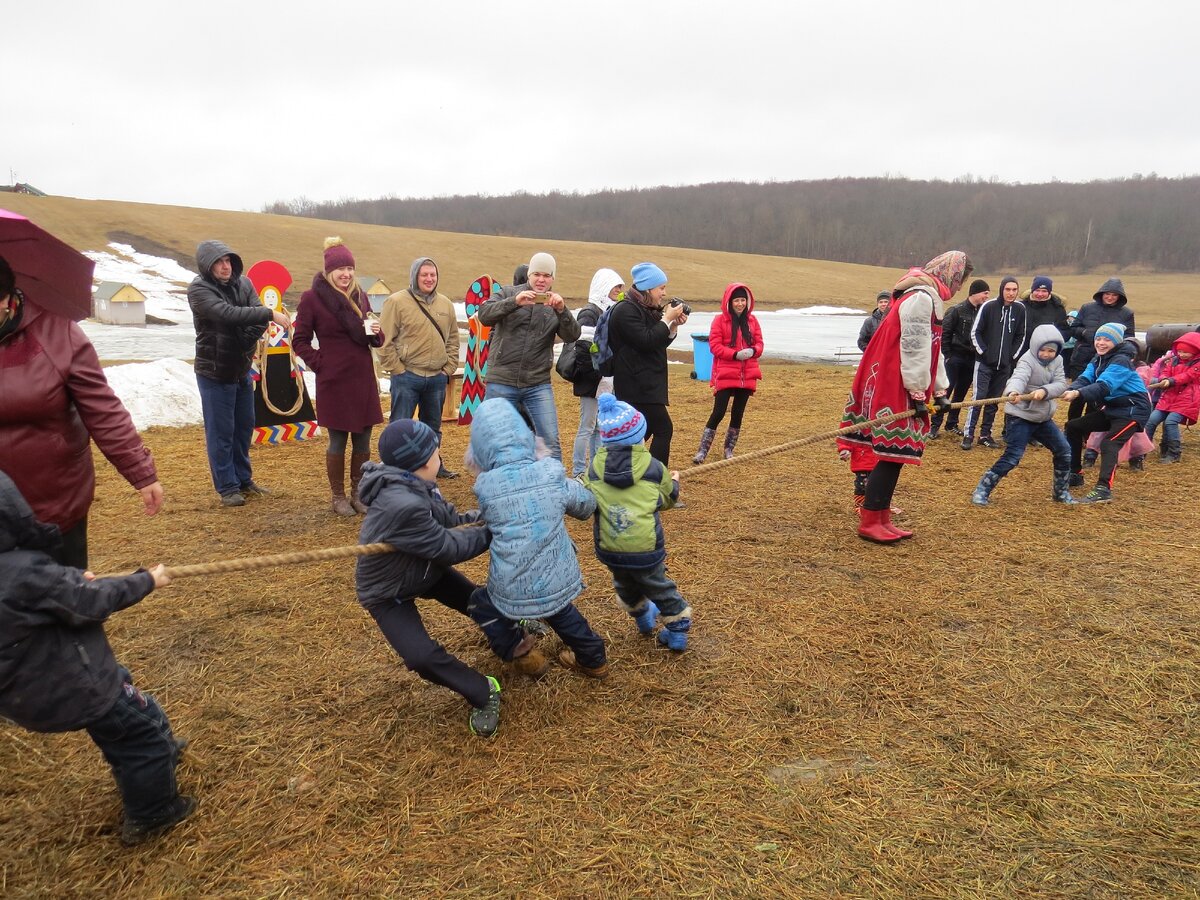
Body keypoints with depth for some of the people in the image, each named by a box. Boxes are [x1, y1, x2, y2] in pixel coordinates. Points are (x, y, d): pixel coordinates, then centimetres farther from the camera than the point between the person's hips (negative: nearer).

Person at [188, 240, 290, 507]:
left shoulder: (243, 283, 1)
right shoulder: (198, 290, -15)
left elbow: (257, 318, -10)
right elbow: (229, 314, -30)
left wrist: (246, 341, -25)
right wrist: (270, 314, -33)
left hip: (242, 370, 6)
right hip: (214, 373, -6)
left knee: (244, 426, 15)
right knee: (220, 432, 1)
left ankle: (243, 479, 30)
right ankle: (227, 487, 12)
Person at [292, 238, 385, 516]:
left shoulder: (360, 295, 11)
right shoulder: (312, 297, -5)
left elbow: (374, 340, 17)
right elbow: (300, 341, 1)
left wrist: (376, 334, -4)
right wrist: (318, 363, -9)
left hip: (363, 379, 5)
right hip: (334, 381, -5)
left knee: (362, 440, 9)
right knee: (338, 440, 4)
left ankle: (358, 493, 23)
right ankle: (338, 497, 18)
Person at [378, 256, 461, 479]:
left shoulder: (445, 304, 9)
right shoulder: (397, 301, -7)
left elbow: (453, 340, 15)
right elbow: (385, 341, -9)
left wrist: (449, 368, 7)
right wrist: (398, 370, -11)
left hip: (437, 378, 5)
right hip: (407, 377, -5)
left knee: (433, 426, 18)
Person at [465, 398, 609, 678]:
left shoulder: (485, 486, -14)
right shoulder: (551, 473, -9)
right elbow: (586, 506, 8)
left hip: (514, 591, -3)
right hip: (558, 581, 3)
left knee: (481, 604, 26)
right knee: (561, 612, 33)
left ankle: (524, 656, 24)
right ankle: (594, 660, 45)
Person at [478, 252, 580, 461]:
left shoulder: (556, 305, 9)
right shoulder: (509, 293, 4)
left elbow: (573, 335, -5)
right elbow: (484, 315, -11)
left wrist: (561, 310, -23)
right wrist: (514, 302, -26)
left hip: (538, 385, 1)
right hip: (502, 382, -1)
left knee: (551, 442, -3)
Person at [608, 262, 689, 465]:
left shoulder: (647, 310, 16)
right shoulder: (626, 311, -14)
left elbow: (661, 342, 20)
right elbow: (646, 341, -22)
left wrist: (674, 325, 3)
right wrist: (667, 318, -14)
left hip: (646, 385, 10)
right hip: (636, 386, -10)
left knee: (644, 431, 12)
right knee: (664, 429, -11)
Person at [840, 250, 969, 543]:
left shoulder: (929, 297, 21)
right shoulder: (921, 297, -13)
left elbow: (932, 349, 23)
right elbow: (914, 349, -18)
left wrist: (939, 390, 21)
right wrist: (918, 393, -15)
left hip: (895, 387, 10)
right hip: (894, 388, -10)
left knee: (895, 452, 11)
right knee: (894, 452, -8)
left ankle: (881, 517, 17)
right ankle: (869, 522, -2)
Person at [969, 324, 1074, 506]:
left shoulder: (1057, 362, 4)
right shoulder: (1027, 360, -16)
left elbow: (1061, 384, -8)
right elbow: (1019, 377, -37)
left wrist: (1044, 391, -29)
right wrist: (1013, 391, -59)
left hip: (1043, 418, 7)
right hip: (1021, 416, -7)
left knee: (1064, 450, 12)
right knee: (1012, 456, -15)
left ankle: (1060, 492, 30)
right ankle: (982, 490, -7)